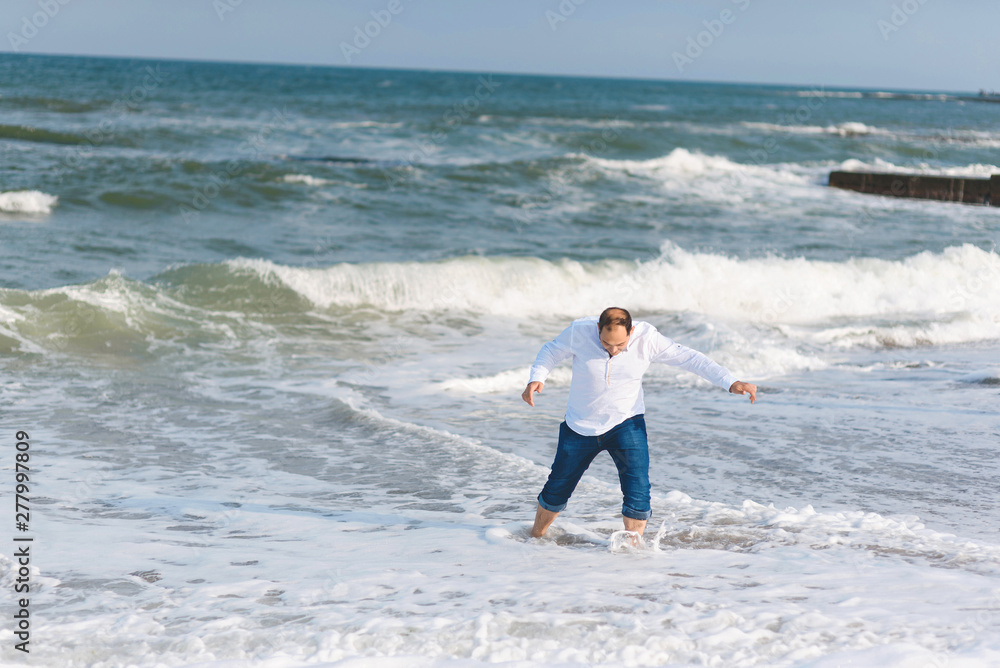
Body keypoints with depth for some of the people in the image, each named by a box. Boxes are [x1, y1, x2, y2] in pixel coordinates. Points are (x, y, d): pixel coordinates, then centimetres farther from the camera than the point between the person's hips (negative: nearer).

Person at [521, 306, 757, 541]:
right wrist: (536, 378, -20)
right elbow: (551, 351, -1)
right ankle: (535, 536, 40)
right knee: (557, 490, 13)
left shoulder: (647, 338, -19)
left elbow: (689, 358, -15)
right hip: (580, 427, 1)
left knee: (638, 492, -18)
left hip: (625, 425, -1)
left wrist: (731, 382, -22)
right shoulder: (579, 332, -19)